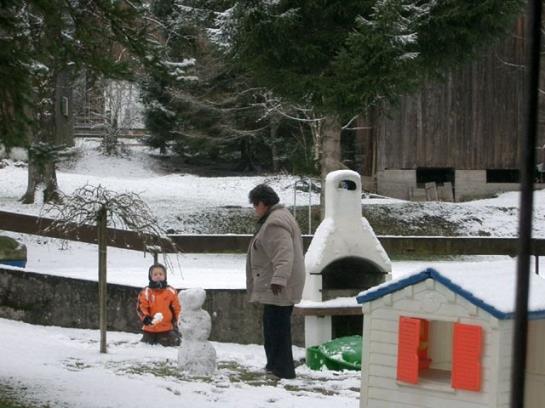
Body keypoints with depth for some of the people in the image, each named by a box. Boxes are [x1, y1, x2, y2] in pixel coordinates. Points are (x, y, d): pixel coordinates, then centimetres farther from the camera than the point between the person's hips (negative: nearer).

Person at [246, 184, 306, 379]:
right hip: (274, 287, 11)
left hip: (278, 289, -11)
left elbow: (284, 253, -30)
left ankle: (283, 370, -6)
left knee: (277, 327, -9)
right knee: (272, 325, 17)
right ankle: (275, 365, 25)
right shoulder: (279, 217, 19)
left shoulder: (275, 223, -17)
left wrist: (279, 278, -39)